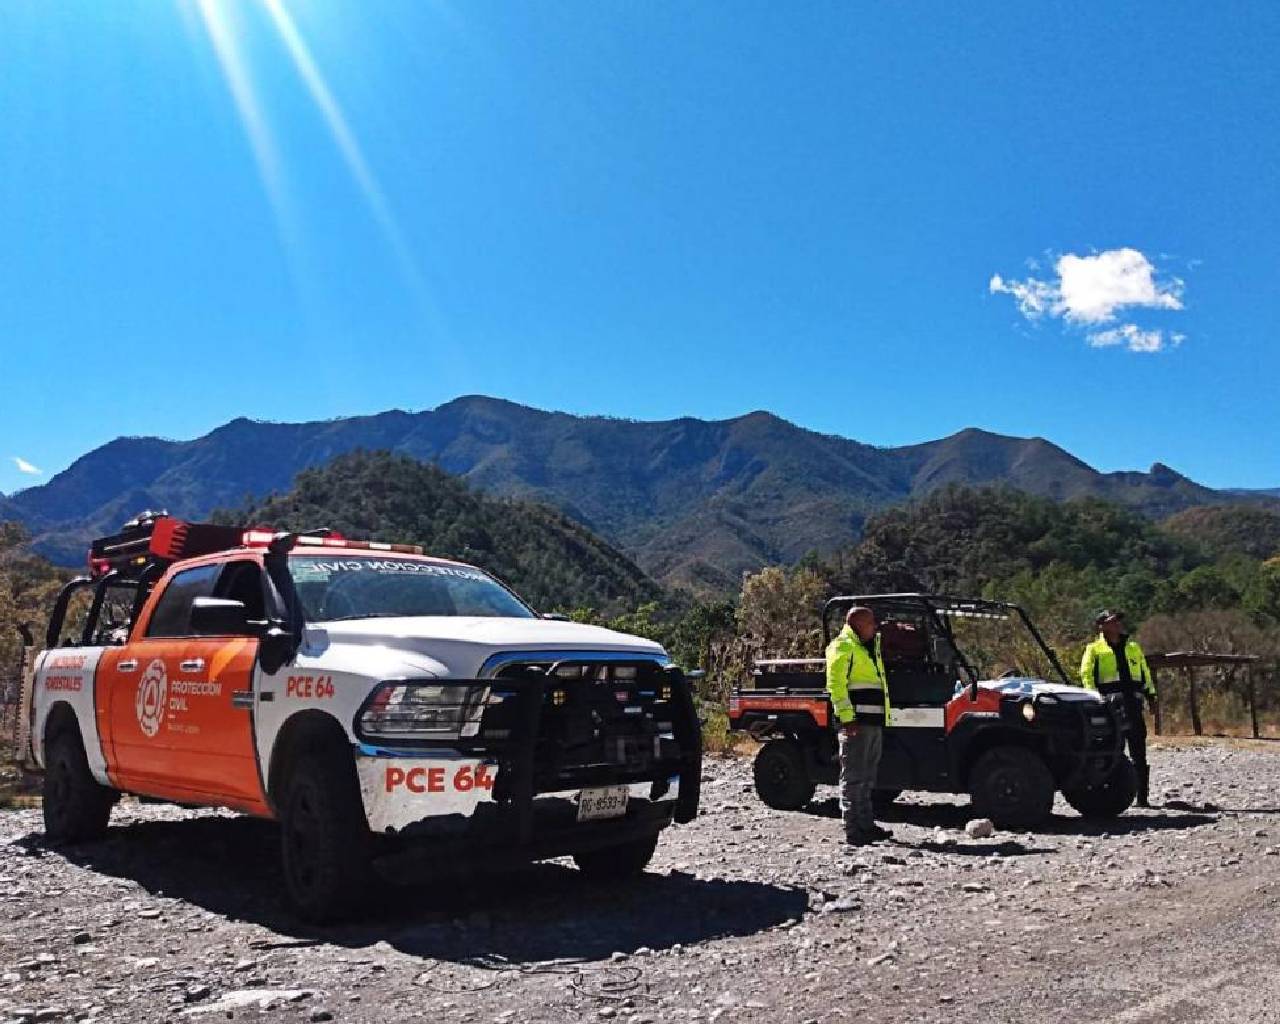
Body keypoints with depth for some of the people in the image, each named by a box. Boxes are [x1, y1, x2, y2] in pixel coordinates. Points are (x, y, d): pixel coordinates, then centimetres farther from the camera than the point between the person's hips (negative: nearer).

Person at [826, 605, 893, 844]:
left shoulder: (871, 646, 20)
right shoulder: (842, 647, -8)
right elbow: (835, 684, -16)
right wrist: (847, 717, -21)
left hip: (874, 722, 9)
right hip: (856, 722, -9)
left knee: (867, 778, 15)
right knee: (853, 777, -6)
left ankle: (866, 824, 24)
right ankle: (853, 829, -4)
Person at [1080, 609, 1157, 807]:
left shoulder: (1133, 647, 20)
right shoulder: (1094, 649, 6)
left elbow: (1145, 672, 24)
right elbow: (1086, 674, -4)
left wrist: (1151, 695, 15)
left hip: (1133, 701, 4)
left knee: (1138, 750, 3)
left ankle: (1142, 796, 8)